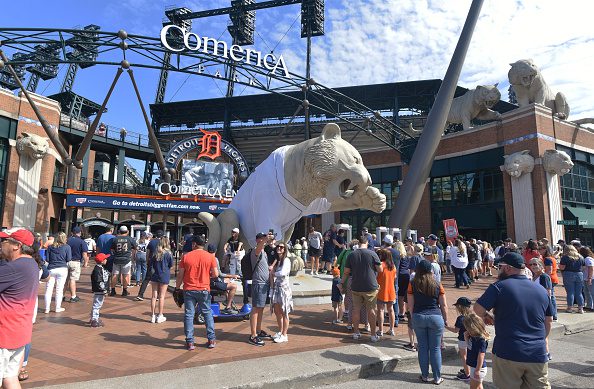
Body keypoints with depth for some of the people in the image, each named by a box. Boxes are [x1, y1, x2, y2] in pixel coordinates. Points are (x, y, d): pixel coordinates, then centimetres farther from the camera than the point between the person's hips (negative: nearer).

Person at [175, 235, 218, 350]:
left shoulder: (186, 257, -3)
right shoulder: (210, 257, -4)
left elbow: (180, 275, -1)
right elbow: (215, 274, -5)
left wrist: (177, 287, 12)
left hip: (189, 290, 0)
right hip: (204, 290, 1)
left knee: (189, 315, 8)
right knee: (207, 313, 13)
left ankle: (190, 342, 9)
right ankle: (211, 340, 15)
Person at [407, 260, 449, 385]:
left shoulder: (412, 284, -5)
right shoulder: (437, 285, -4)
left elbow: (410, 305, -1)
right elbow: (444, 306, 0)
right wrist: (445, 320, 14)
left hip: (418, 317, 0)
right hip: (435, 317, 0)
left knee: (422, 348, 12)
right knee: (435, 348, 11)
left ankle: (425, 376, 23)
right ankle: (437, 378, 20)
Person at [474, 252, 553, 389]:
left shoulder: (499, 286, -10)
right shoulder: (541, 290, 8)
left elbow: (478, 309, -13)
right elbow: (548, 321, 16)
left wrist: (486, 316, 8)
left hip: (508, 353, -4)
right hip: (538, 355, 5)